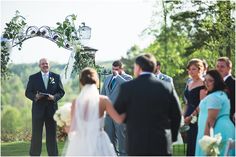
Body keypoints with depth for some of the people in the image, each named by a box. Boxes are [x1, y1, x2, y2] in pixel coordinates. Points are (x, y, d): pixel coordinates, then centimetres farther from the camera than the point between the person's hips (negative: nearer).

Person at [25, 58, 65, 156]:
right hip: (38, 110, -1)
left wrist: (54, 97, -14)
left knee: (52, 135, 7)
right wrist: (35, 96, -18)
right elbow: (28, 93, 3)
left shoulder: (56, 77, 7)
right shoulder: (33, 78, 4)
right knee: (36, 135, 3)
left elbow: (61, 92, 5)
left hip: (52, 109, 1)